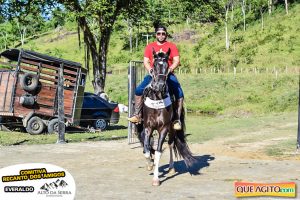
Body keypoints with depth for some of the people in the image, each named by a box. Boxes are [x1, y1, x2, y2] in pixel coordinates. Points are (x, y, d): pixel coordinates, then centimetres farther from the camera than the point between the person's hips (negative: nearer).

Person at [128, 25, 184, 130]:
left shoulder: (172, 46, 9)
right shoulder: (150, 47, 14)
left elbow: (176, 61, 0)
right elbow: (146, 61, 7)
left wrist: (169, 69, -18)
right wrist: (150, 70, -12)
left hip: (168, 74, -2)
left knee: (179, 94, -21)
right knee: (139, 90, -15)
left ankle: (177, 119, -17)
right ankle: (137, 115, -7)